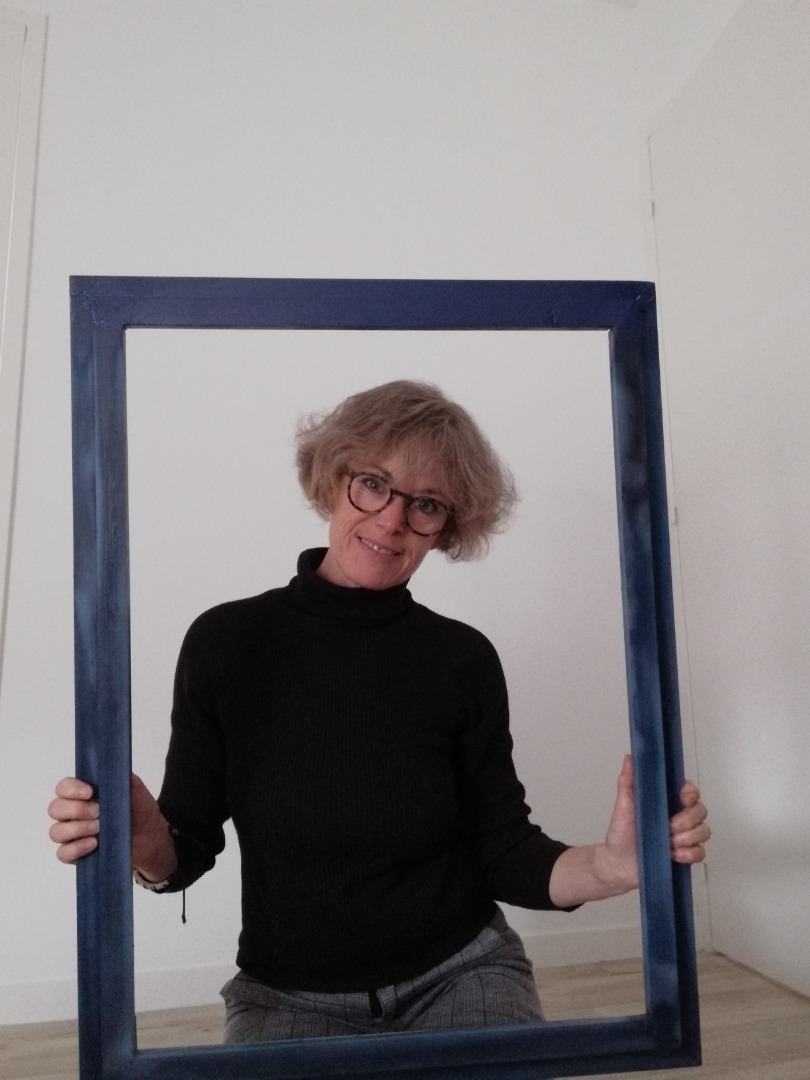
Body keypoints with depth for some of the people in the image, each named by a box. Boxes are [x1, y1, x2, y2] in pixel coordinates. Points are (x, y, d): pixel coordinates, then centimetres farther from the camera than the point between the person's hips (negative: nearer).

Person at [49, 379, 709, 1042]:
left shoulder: (464, 660, -11)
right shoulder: (226, 642, -12)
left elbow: (504, 853, -6)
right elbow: (190, 846, -6)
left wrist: (612, 865, -25)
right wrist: (142, 842, -28)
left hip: (461, 972, 1)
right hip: (289, 995, 0)